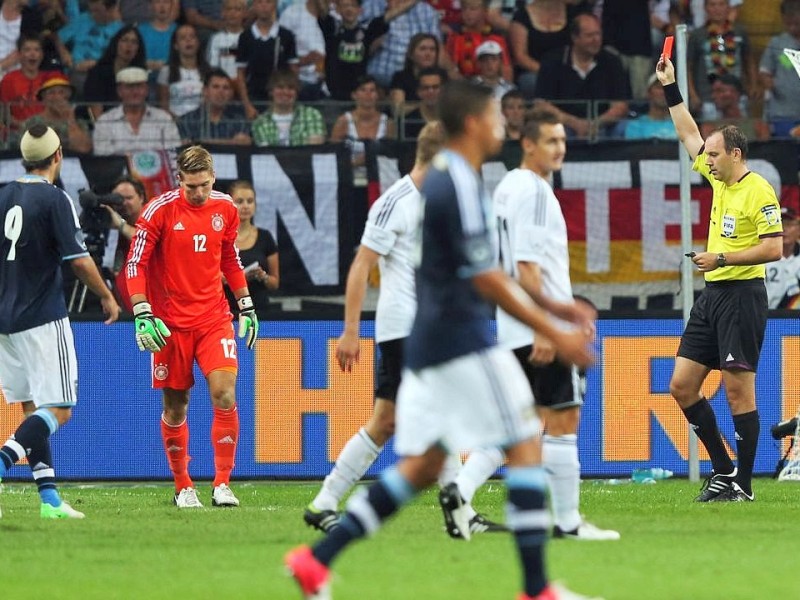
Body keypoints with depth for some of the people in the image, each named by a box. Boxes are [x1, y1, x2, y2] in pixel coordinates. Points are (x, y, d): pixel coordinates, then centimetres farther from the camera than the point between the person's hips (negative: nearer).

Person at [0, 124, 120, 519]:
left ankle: (49, 497, 8)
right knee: (58, 410, -5)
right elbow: (78, 260, -12)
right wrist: (107, 296, 3)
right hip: (43, 319, -7)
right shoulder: (55, 199, -10)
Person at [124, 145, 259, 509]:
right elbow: (135, 264, -7)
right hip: (171, 324, -2)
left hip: (214, 319, 2)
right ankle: (183, 487, 20)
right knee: (176, 407, 4)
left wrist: (246, 307, 20)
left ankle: (222, 485, -7)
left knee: (224, 395, -14)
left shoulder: (225, 209, 5)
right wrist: (142, 315, -15)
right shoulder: (160, 210, -8)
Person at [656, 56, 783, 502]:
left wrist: (722, 259, -17)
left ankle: (743, 484, -2)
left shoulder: (759, 191, -12)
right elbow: (690, 136, 25)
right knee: (682, 386, 5)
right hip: (711, 296, 9)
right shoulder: (719, 180, 12)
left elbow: (774, 248, -17)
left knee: (739, 390, -7)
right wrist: (671, 89, 23)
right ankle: (724, 469, 13)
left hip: (742, 295, -9)